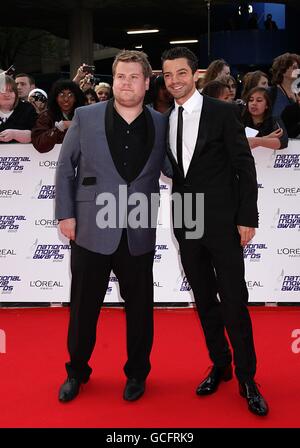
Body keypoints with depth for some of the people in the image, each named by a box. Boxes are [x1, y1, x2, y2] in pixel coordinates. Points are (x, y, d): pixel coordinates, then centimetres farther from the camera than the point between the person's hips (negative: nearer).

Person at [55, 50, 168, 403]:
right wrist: (65, 214, -2)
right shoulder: (85, 118, 1)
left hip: (139, 234, 1)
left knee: (139, 307, 12)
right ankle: (77, 371, 32)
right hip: (91, 230, -1)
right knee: (83, 307, 11)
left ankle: (137, 373, 32)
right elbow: (65, 168, 4)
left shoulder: (161, 124, 4)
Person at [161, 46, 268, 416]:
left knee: (234, 301, -1)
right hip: (186, 224, 5)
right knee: (204, 300, 13)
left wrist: (247, 218, -10)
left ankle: (246, 378, 13)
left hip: (222, 222, -5)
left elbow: (244, 167, -6)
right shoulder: (165, 121, 9)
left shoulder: (223, 112, -5)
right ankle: (220, 365, 28)